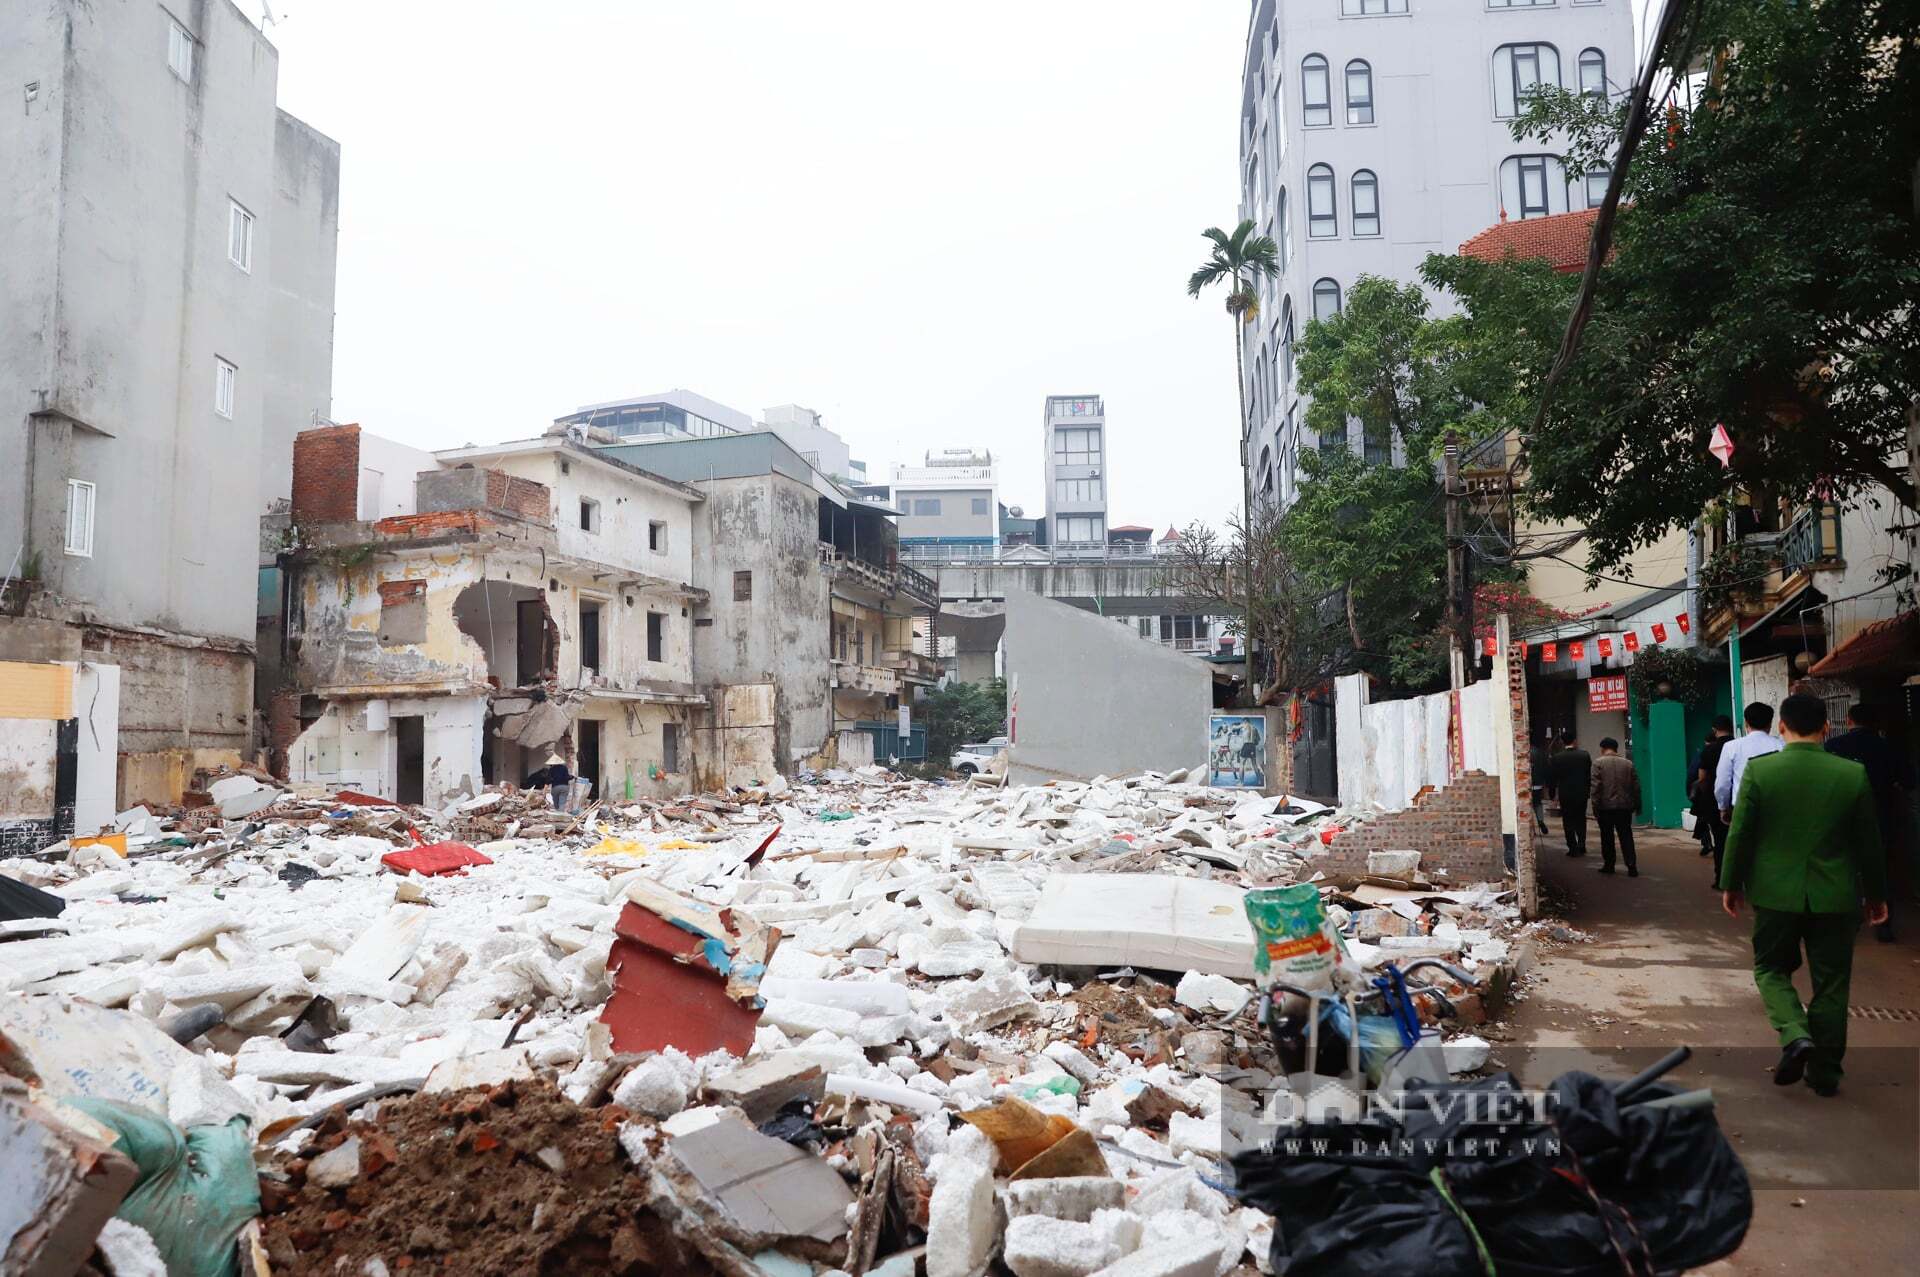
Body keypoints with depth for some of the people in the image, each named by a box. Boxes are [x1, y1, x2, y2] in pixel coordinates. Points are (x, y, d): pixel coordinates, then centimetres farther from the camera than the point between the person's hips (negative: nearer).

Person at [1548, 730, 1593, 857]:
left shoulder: (1557, 758, -10)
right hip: (1582, 793, 2)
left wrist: (1552, 792, 5)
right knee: (1581, 819, 18)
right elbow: (1590, 775, 0)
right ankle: (1581, 845, 10)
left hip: (1565, 794, -2)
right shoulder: (1585, 755, -6)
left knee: (1568, 822, 6)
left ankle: (1573, 848, 5)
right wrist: (1588, 790, 11)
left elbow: (1551, 776, -6)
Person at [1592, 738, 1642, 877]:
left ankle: (1608, 865, 14)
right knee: (1626, 837, 4)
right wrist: (1636, 805, 15)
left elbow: (1596, 787, -12)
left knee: (1607, 838, 9)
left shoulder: (1598, 763, -6)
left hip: (1605, 806, -2)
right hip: (1624, 806, 3)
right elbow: (1636, 786, 6)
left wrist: (1595, 807, -8)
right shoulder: (1628, 763, 5)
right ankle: (1632, 866, -4)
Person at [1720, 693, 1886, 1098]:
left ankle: (1795, 1035, -8)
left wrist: (1731, 884, 6)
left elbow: (1740, 833, -6)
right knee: (1830, 984, 12)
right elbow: (1869, 841, 2)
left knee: (1771, 969, 16)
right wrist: (1876, 893, 15)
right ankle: (1825, 1073, 17)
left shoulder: (1759, 770, -10)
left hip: (1776, 893, -1)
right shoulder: (1853, 774, -5)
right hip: (1835, 896, 1)